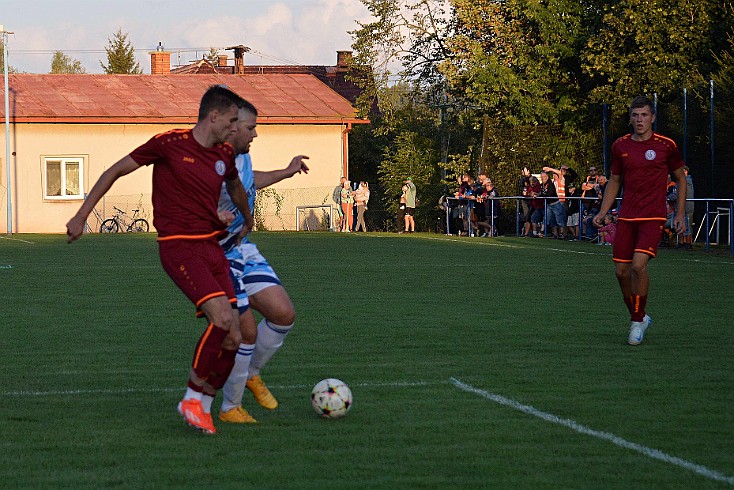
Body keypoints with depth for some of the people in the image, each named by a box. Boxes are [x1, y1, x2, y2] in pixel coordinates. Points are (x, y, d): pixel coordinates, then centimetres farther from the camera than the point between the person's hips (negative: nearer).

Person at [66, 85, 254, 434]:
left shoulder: (224, 156, 10)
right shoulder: (170, 143, -8)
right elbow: (115, 171, 0)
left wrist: (247, 222, 50)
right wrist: (81, 217, 1)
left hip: (212, 245, 7)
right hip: (178, 246, -7)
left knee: (232, 338, -4)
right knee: (223, 317, -24)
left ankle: (202, 406, 12)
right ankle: (193, 399, -8)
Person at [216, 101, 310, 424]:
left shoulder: (242, 157, 4)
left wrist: (287, 172, 38)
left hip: (243, 250, 9)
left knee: (284, 314, 1)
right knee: (246, 331, -10)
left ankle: (251, 374, 25)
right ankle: (230, 408, 8)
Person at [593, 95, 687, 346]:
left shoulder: (666, 146, -3)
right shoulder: (620, 146, 6)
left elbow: (680, 178, 9)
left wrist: (680, 214, 5)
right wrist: (603, 212, 8)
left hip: (653, 217, -4)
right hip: (626, 218, 4)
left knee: (639, 264, -21)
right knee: (621, 270, 1)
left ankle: (638, 321, -6)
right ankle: (639, 317, 23)